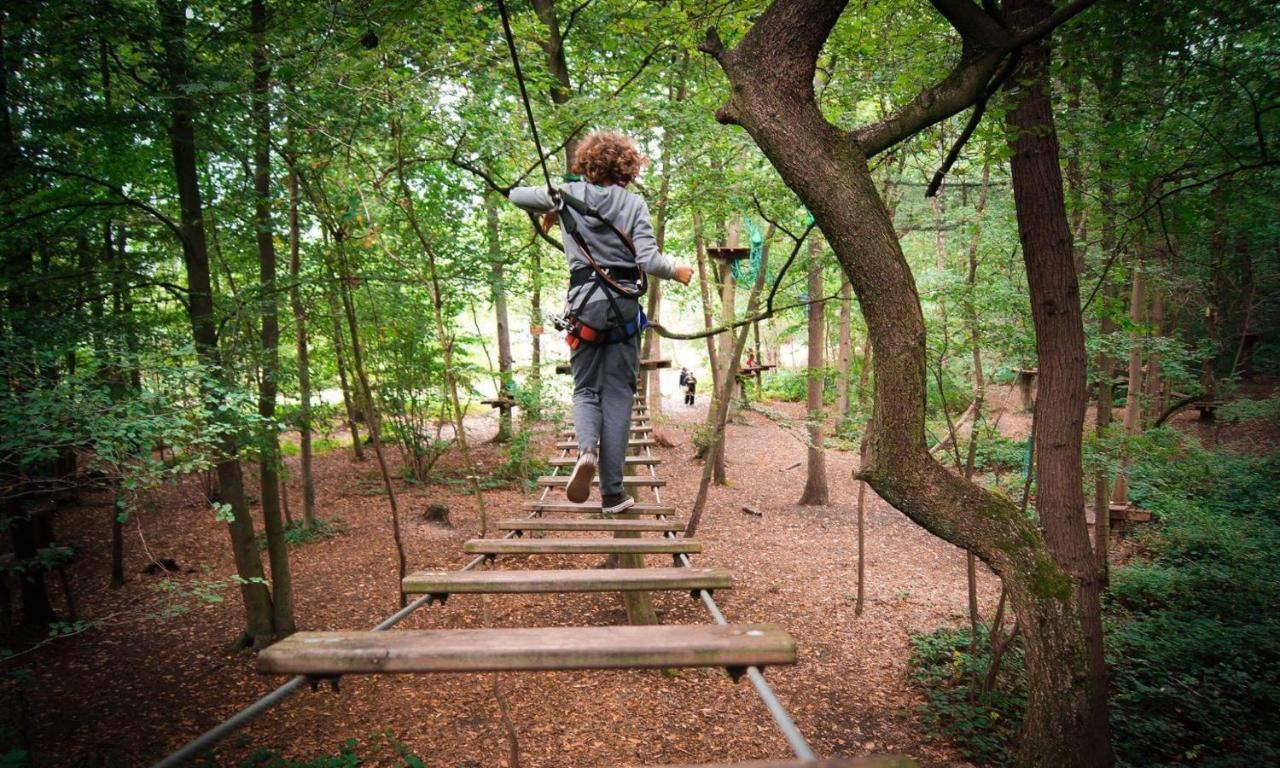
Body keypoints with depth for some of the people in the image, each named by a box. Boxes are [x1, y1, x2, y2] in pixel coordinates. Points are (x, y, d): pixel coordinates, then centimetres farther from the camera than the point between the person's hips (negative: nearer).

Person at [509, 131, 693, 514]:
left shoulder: (568, 196, 4)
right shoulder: (634, 203, 0)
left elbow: (516, 196, 17)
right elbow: (648, 260, -8)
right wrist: (677, 271, 11)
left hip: (584, 303, 1)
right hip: (624, 306, -1)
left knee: (586, 388, 13)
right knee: (618, 395, 5)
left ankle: (586, 449, -20)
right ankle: (612, 492, 5)